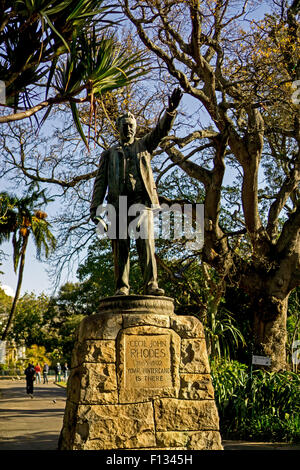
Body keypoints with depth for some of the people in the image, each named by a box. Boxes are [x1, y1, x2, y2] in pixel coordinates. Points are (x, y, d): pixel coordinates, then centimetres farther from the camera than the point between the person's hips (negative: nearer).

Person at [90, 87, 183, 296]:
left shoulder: (144, 145, 26)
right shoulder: (109, 153, 26)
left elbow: (161, 130, 8)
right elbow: (100, 182, 16)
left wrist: (171, 110, -12)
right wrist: (95, 207, 2)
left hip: (141, 199, -1)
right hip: (118, 201, 1)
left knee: (146, 240, -15)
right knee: (120, 244, -6)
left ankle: (151, 284, -22)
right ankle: (122, 288, -7)